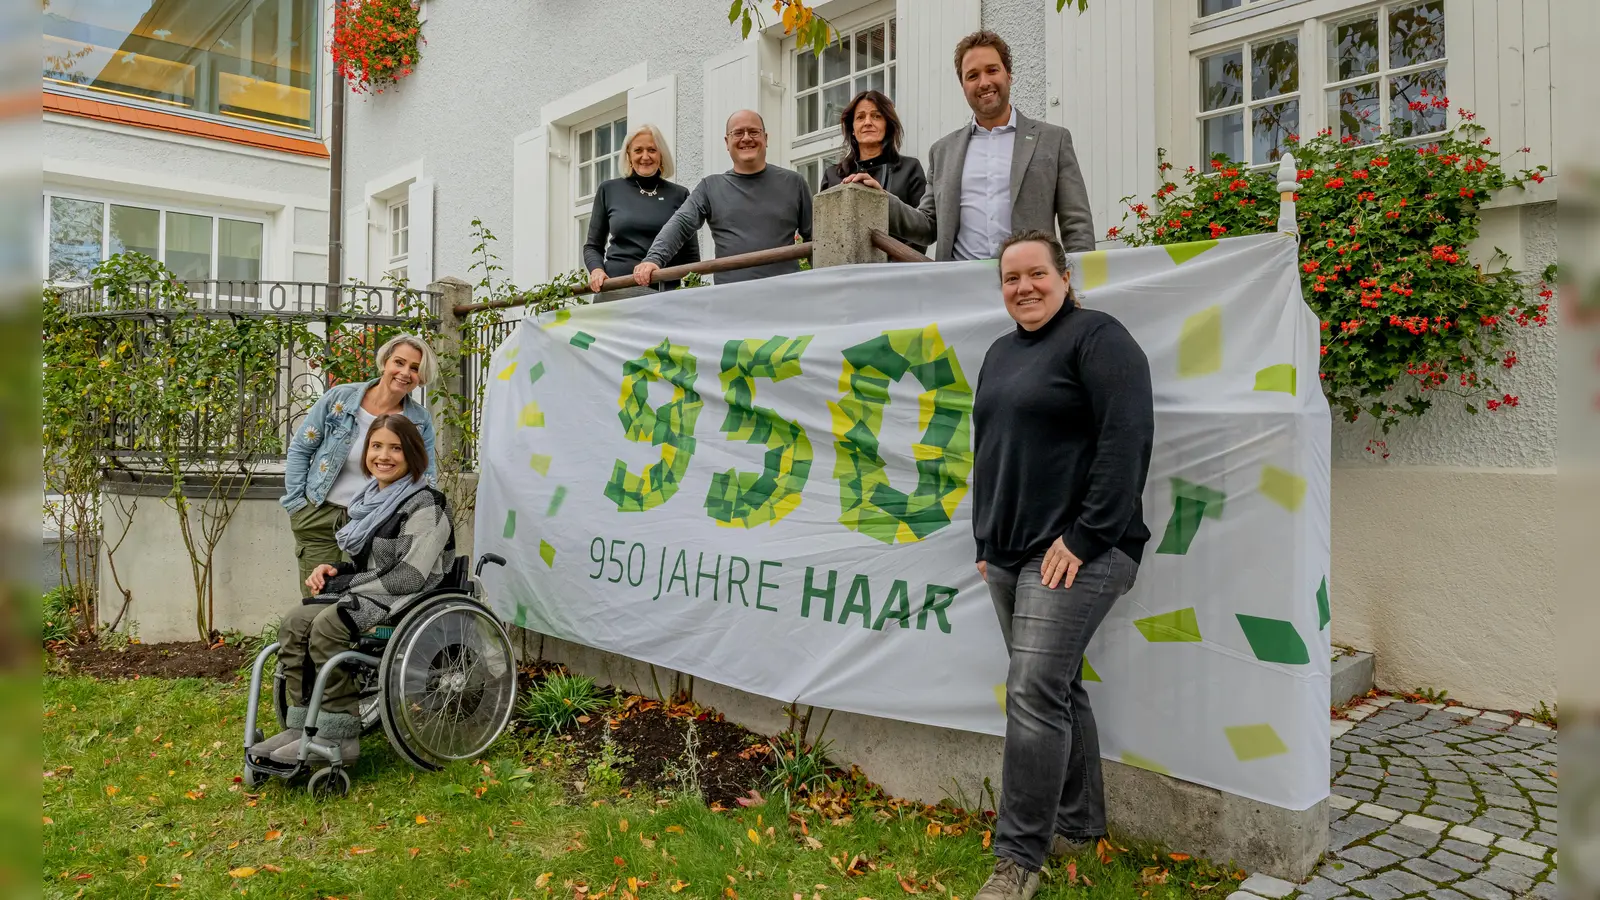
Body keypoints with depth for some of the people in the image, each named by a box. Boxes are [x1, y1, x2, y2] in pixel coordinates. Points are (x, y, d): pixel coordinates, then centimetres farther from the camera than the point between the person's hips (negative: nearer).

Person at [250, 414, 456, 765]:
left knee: (327, 625, -27)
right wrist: (333, 572, 0)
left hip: (406, 602, -9)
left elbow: (409, 576, -19)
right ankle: (300, 726, -8)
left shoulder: (425, 505, -13)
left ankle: (339, 735, -19)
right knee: (294, 623, -12)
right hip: (364, 595, 9)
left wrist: (343, 585, -13)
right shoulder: (370, 499, 14)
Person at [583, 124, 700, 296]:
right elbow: (593, 246, 16)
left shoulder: (679, 195, 10)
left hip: (666, 288, 0)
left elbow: (690, 253, 10)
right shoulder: (608, 190, 11)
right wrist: (596, 269, -4)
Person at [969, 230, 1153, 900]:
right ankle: (1080, 824, 29)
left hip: (1075, 552, -8)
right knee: (1057, 690, 14)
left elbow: (1126, 441, -16)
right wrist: (986, 542, 17)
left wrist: (1083, 537, -18)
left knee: (1034, 694, -9)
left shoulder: (1096, 337, -6)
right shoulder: (1001, 353, 18)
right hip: (1009, 554, 8)